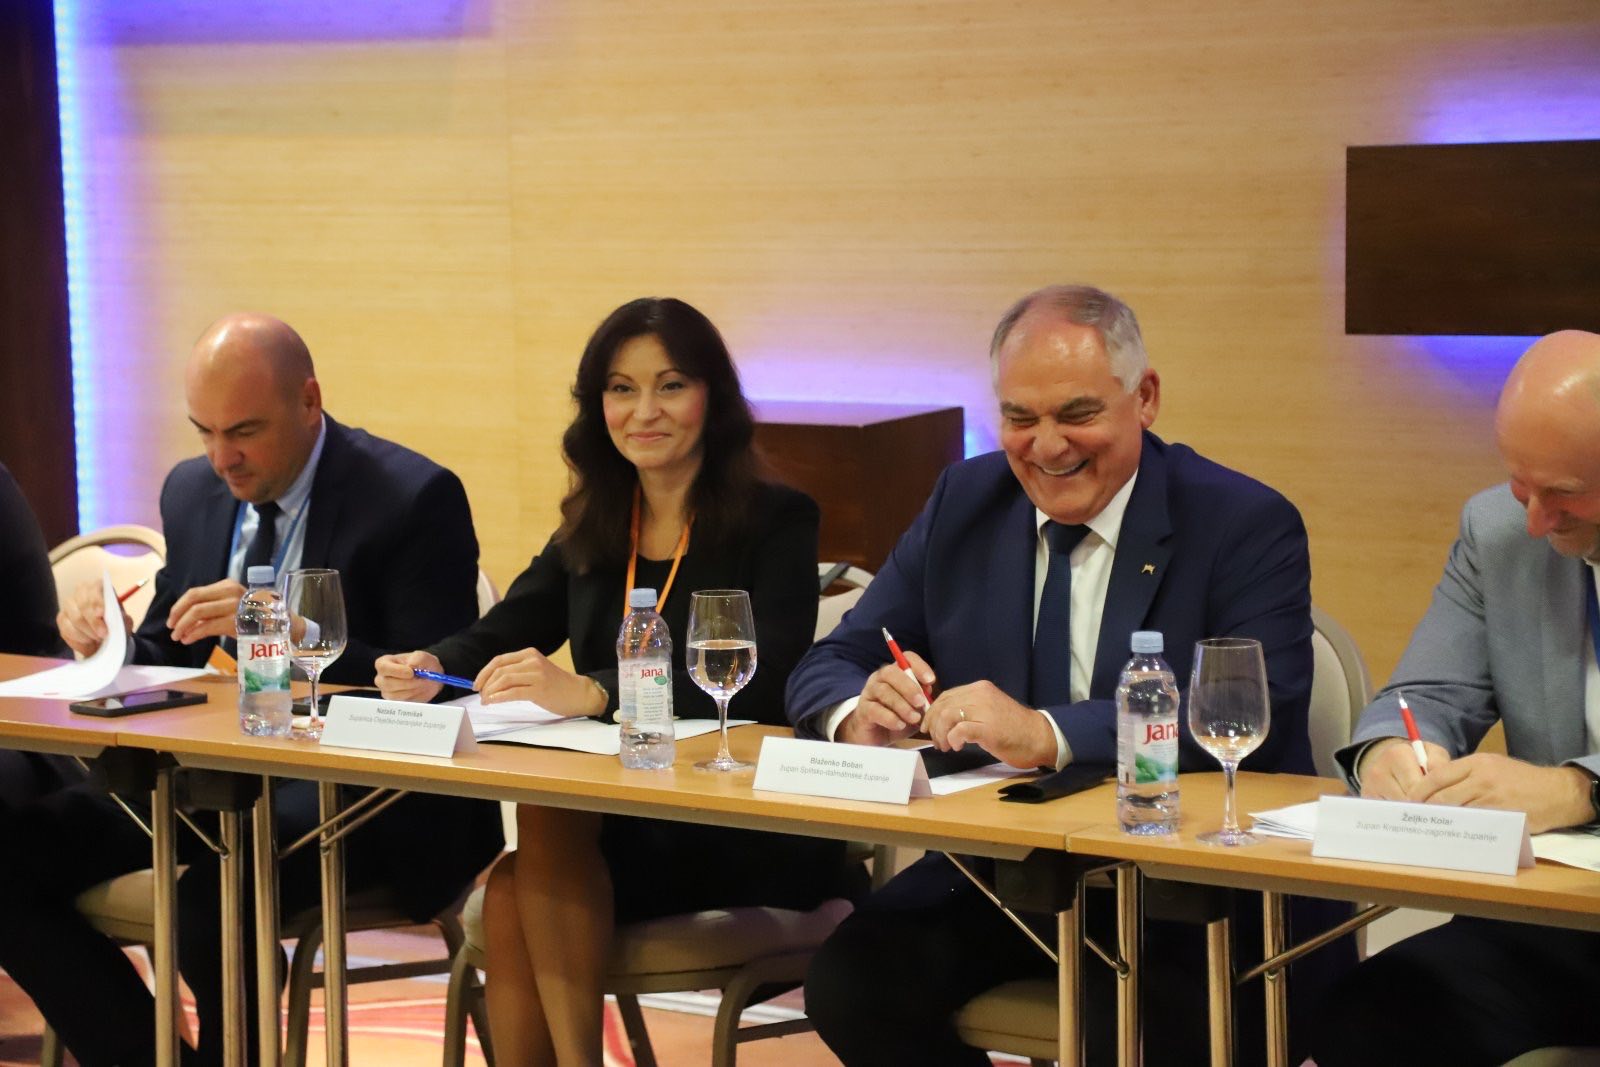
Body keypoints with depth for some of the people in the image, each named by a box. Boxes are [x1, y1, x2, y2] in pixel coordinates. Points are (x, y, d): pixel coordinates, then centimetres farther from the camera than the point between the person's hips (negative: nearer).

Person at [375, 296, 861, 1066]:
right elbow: (506, 632, 8)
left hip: (746, 845, -5)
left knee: (548, 817, -28)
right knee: (510, 895, -26)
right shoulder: (592, 528, 14)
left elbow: (763, 679, -20)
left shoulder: (776, 521, -4)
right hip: (610, 820, 5)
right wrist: (431, 669, -18)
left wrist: (590, 692, -34)